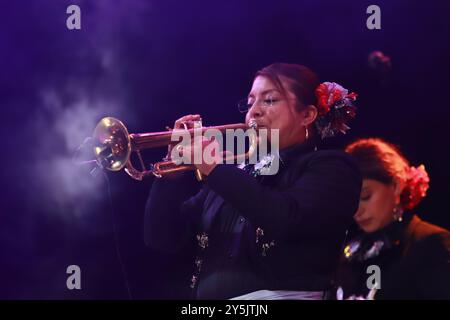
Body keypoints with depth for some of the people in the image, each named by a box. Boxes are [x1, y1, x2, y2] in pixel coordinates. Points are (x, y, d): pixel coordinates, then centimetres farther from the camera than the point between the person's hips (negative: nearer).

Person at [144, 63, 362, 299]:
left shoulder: (330, 168, 4)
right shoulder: (233, 175, 18)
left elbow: (289, 220, -16)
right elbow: (163, 239, 12)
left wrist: (216, 169, -13)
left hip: (278, 294, -5)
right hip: (207, 293, 5)